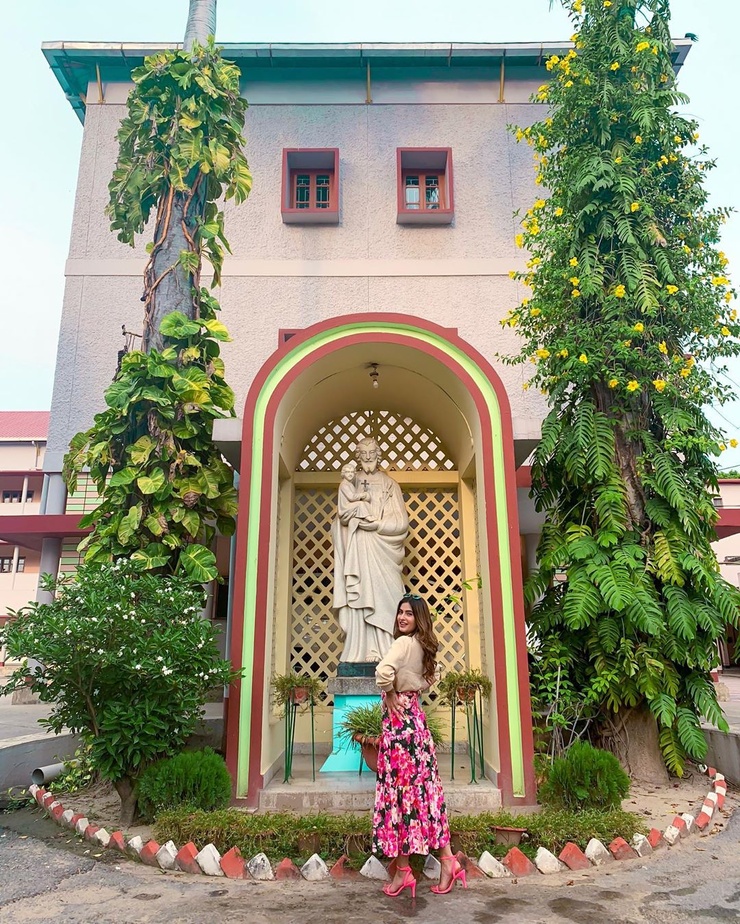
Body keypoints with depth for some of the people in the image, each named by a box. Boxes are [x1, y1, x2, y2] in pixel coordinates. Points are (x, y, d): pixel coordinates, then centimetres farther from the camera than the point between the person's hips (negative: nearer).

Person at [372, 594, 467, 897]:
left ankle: (403, 869, 8)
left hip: (398, 719, -8)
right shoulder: (422, 645, 10)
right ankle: (446, 859, 13)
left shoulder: (404, 642, -15)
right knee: (423, 785, 10)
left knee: (400, 787, -1)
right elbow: (431, 677, 28)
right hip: (414, 715, 8)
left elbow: (384, 671, -32)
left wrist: (389, 696, -14)